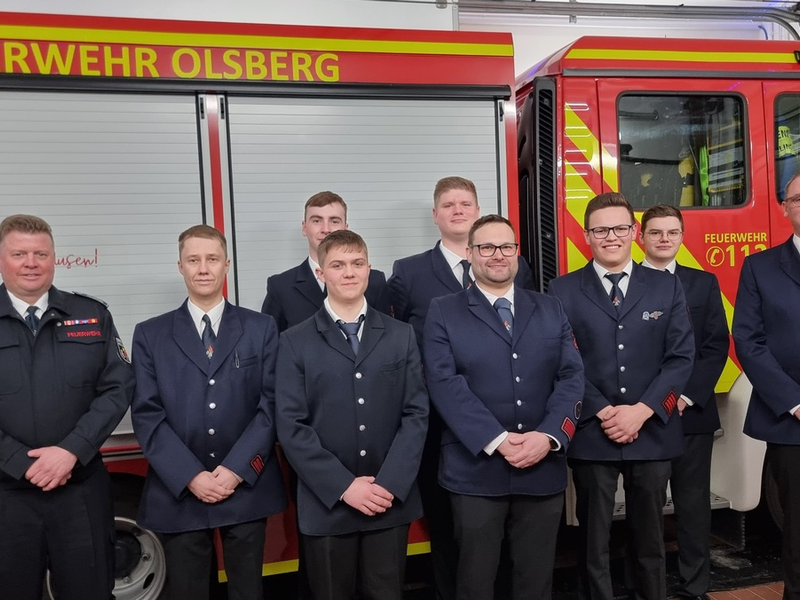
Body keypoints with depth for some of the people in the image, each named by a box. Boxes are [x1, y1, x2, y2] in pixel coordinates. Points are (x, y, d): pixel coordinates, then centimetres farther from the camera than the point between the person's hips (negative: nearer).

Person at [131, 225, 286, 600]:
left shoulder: (261, 328, 4)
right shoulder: (150, 334, 4)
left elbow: (271, 405, -2)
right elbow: (147, 415, -3)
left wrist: (236, 469, -12)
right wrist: (190, 477, -12)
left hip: (248, 489, 0)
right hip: (178, 493, 0)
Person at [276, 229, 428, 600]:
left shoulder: (401, 336, 7)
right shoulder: (295, 342, 0)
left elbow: (416, 414, 0)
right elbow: (291, 426, -6)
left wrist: (389, 484, -10)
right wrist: (343, 486, -13)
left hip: (392, 500, 2)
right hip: (326, 504, -1)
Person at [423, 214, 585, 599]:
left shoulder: (551, 310, 10)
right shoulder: (444, 313, 0)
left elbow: (572, 377, 2)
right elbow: (444, 383, -10)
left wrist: (548, 435, -14)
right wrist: (496, 440, -18)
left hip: (544, 469, 3)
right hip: (476, 471, -2)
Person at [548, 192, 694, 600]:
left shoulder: (667, 287, 6)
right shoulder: (563, 291, 0)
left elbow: (681, 357, 0)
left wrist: (642, 411, -11)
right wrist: (603, 413, -14)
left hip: (652, 433, 2)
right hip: (591, 435, -1)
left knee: (649, 538, 16)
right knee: (593, 542, 10)